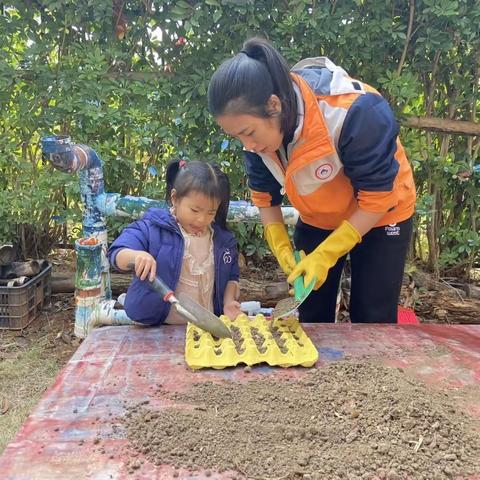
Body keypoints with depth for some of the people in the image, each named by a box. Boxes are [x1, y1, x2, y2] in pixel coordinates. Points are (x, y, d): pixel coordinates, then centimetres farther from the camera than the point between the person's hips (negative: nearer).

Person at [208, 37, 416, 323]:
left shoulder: (354, 113, -36)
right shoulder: (257, 124, -19)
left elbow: (377, 197, -26)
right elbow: (264, 192, -3)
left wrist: (324, 256, -28)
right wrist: (280, 246, -14)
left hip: (380, 214, -4)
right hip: (316, 220, 5)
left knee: (372, 318, 1)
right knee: (312, 315, 9)